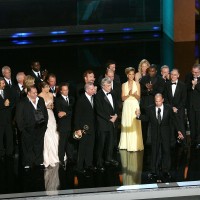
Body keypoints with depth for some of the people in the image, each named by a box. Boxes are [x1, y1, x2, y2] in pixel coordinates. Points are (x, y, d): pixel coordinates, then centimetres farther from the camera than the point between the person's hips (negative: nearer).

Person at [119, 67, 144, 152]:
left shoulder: (137, 84, 4)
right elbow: (123, 98, 1)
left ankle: (135, 144, 0)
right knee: (127, 125, 0)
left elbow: (138, 98, 1)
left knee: (135, 126, -3)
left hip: (135, 106, -1)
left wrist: (135, 95, -20)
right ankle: (127, 144, 6)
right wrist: (129, 94, -17)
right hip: (127, 106, 1)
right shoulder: (124, 85, 7)